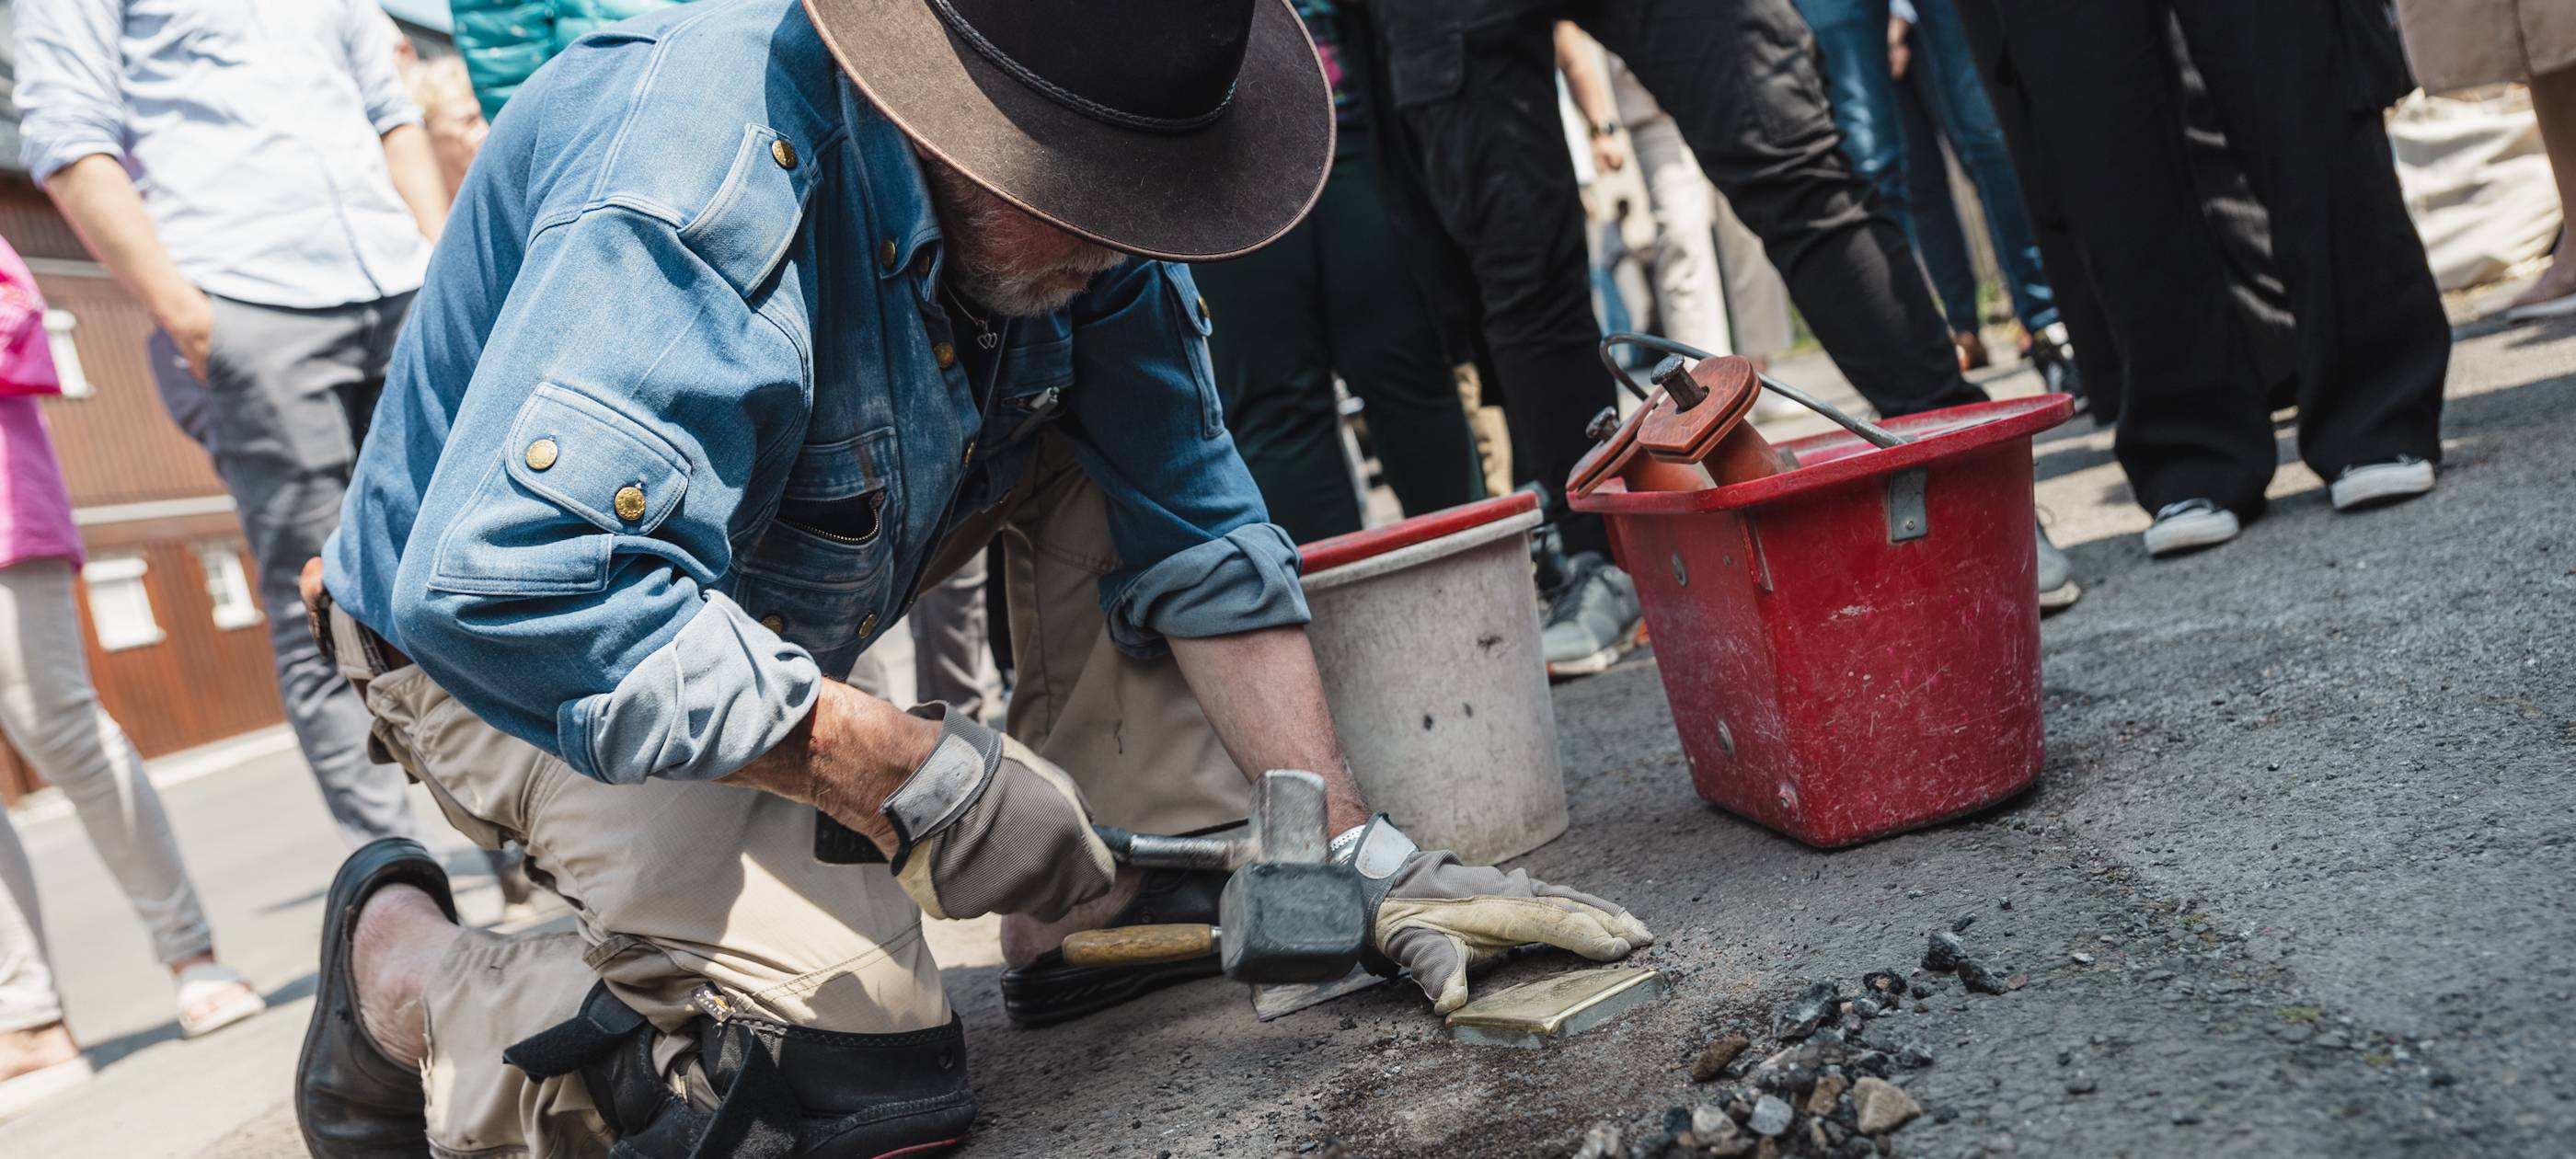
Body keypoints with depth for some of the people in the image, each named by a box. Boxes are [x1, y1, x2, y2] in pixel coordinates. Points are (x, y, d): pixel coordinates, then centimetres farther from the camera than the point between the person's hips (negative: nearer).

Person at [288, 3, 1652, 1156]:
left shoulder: (1071, 191, -12)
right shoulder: (704, 188, -36)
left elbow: (1193, 525, -7)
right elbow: (503, 582, -43)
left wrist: (1359, 853, -13)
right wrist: (906, 772, -40)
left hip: (788, 592, 7)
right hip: (529, 650, -7)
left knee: (1125, 425, -6)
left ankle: (1099, 907, 3)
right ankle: (401, 960, 2)